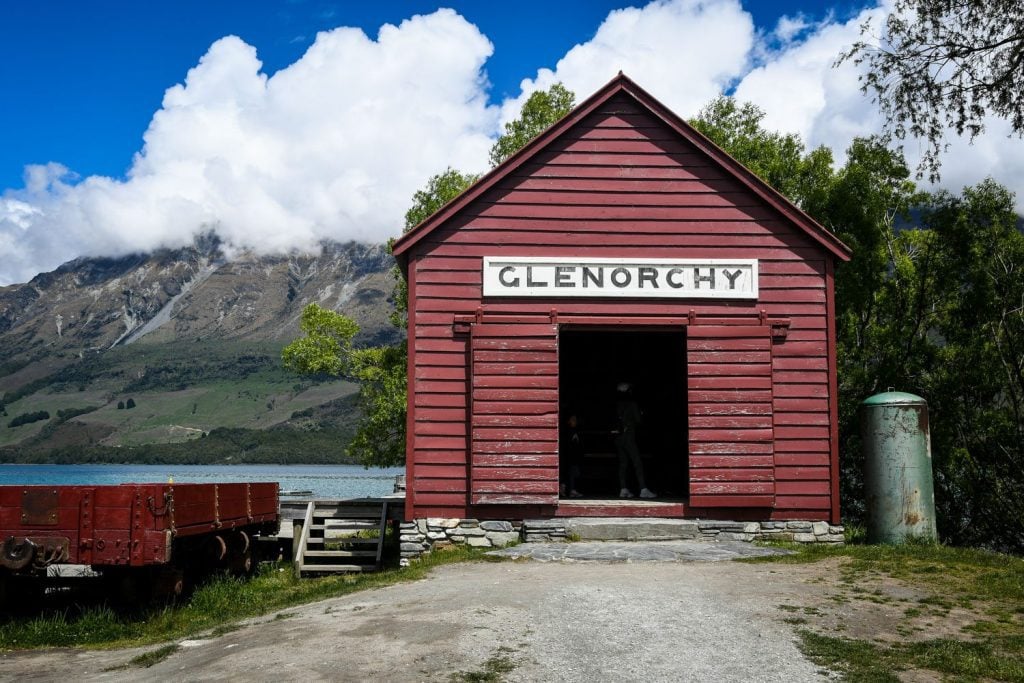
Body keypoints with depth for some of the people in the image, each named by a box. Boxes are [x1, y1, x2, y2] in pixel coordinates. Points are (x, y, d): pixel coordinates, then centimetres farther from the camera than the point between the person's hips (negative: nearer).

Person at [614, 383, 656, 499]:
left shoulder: (616, 403, 9)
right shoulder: (632, 403, -5)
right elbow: (638, 420, -4)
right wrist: (641, 414, 15)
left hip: (618, 437, 5)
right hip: (629, 436, -5)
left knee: (623, 463, 8)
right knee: (637, 463, -6)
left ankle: (623, 489, 4)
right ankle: (643, 490, -12)